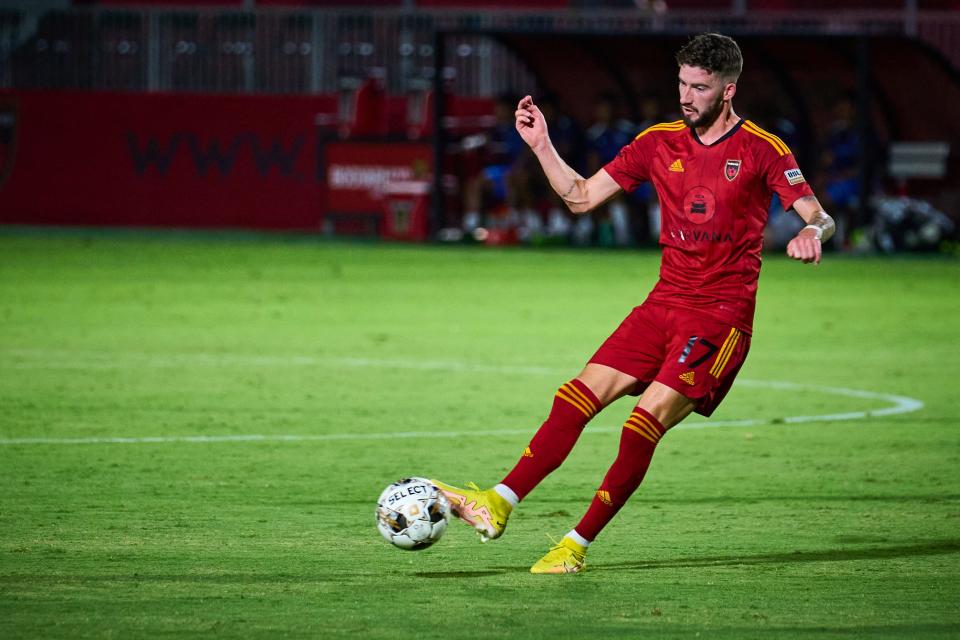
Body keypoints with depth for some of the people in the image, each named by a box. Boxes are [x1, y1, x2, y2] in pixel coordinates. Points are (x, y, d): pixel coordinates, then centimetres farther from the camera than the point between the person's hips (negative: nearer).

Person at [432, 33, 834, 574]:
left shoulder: (762, 150, -5)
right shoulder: (659, 142, 10)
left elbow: (818, 217, -11)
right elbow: (582, 196, 14)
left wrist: (811, 233, -34)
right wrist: (542, 146, 3)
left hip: (721, 316, -6)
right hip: (664, 304, 6)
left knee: (647, 421, -18)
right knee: (580, 396, -8)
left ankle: (577, 547, -13)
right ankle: (498, 505, -9)